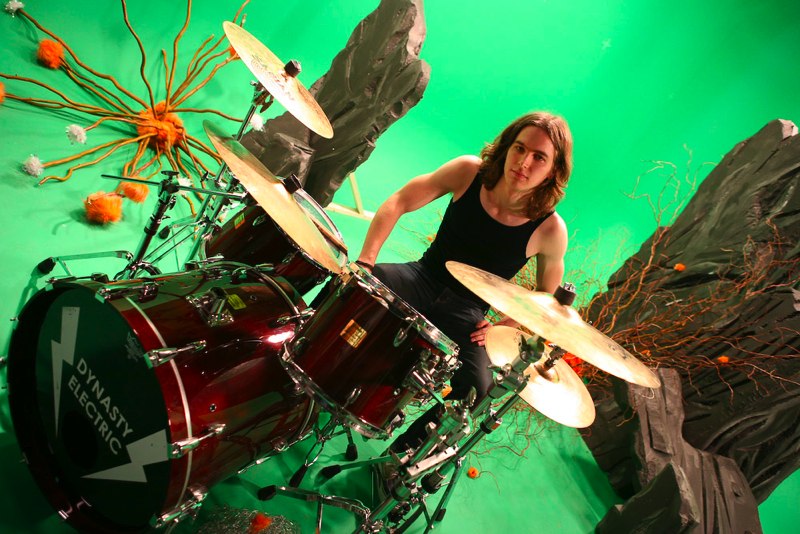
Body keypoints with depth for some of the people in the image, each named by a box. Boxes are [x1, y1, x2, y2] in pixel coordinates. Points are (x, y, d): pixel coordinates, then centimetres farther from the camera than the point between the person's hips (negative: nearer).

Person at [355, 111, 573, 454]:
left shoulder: (550, 231, -16)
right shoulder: (469, 172, -13)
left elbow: (547, 295, 2)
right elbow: (398, 203, -7)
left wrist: (504, 327, -10)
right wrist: (366, 260, -18)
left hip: (466, 316, -1)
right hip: (422, 278, 2)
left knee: (476, 388, -26)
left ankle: (403, 451, 1)